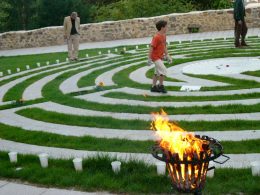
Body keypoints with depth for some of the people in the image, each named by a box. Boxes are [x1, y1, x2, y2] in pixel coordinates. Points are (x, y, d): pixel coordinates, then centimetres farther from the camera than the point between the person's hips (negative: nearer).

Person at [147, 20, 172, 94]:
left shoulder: (164, 35, 5)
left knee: (157, 73, 15)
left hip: (160, 57, 9)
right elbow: (151, 47, -22)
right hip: (155, 57, -9)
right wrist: (149, 59, -23)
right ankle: (161, 86, 2)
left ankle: (153, 87, 25)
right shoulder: (156, 37, -21)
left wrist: (167, 56, 16)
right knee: (164, 71, -13)